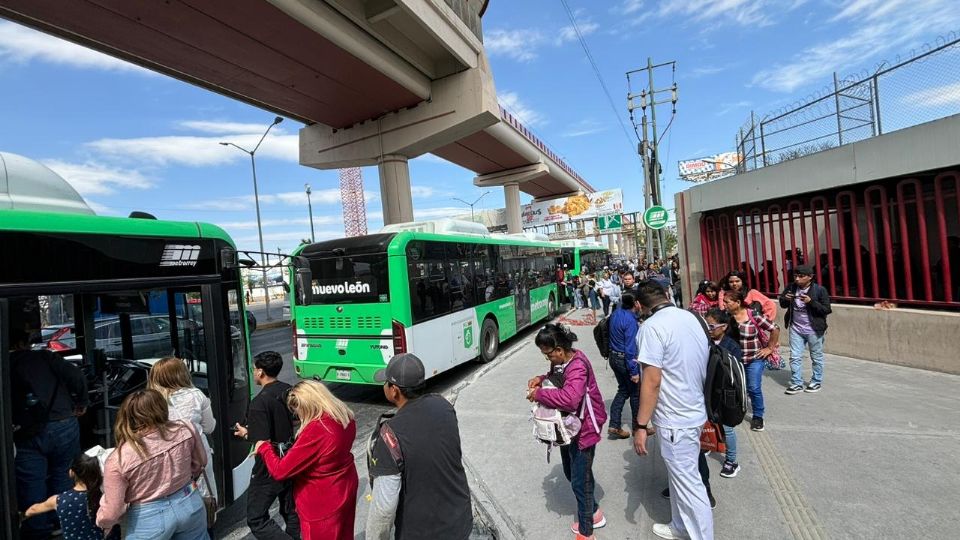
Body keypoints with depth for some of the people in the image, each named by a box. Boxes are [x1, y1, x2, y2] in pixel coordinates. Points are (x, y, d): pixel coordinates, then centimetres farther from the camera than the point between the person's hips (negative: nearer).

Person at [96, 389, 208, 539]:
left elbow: (111, 512, -11)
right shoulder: (185, 430, -15)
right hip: (189, 503, 2)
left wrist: (103, 523, 12)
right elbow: (200, 462, 3)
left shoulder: (118, 459, -21)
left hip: (149, 519, -2)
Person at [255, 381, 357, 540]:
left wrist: (264, 447, -6)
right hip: (346, 489, 7)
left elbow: (279, 471, -23)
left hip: (323, 504, -7)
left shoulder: (315, 431, -33)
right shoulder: (345, 416, -10)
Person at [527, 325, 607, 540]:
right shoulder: (561, 361, -2)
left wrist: (539, 394, -32)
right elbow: (557, 379, 18)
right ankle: (593, 513, 45)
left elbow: (569, 399, -44)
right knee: (572, 474, 24)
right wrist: (541, 379, -3)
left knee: (580, 480, 6)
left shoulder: (577, 367, -30)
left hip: (583, 429, -10)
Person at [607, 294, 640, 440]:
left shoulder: (616, 313, -2)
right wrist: (634, 371, -19)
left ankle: (614, 426, 17)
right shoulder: (630, 321, -25)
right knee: (636, 393, 11)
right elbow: (630, 349, -24)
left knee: (623, 390, 18)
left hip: (614, 357, 8)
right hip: (625, 360, -8)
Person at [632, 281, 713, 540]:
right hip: (695, 411, 8)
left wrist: (641, 425, -15)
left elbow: (652, 381, -23)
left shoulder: (652, 326, -21)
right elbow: (698, 366, 14)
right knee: (681, 476, 22)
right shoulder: (691, 317, 3)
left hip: (675, 420, -8)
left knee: (688, 483, 7)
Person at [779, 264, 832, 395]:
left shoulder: (820, 290, -13)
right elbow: (782, 304, 9)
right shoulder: (791, 288, -1)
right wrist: (785, 299, -14)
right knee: (795, 357, 6)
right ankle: (796, 384, 15)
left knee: (816, 357, 13)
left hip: (813, 330, -3)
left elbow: (827, 310, -13)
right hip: (795, 329, 4)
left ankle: (816, 382, 30)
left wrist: (811, 301, -26)